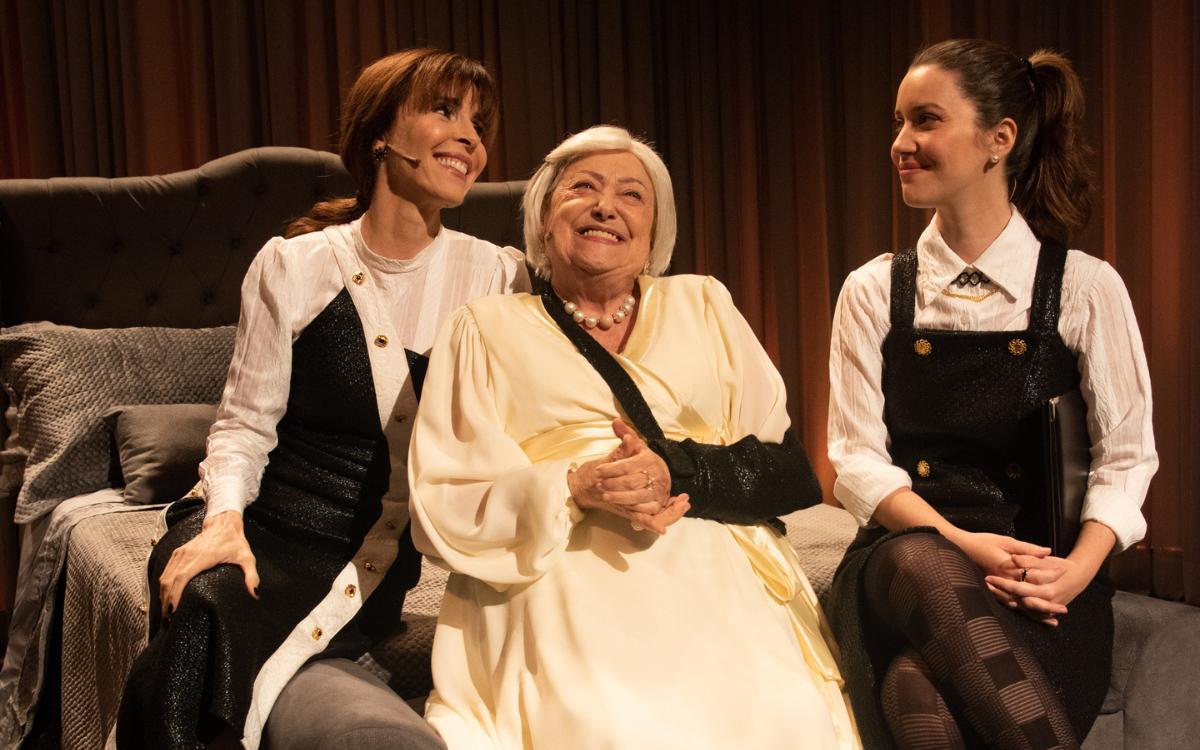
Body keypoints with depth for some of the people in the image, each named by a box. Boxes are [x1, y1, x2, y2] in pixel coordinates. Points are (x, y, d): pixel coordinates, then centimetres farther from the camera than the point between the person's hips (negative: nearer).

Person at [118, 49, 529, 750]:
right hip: (262, 531, 0)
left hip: (375, 559, 0)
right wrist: (225, 518, -16)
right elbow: (246, 422, 2)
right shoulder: (295, 265, -1)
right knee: (204, 615, -34)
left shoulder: (498, 276, 1)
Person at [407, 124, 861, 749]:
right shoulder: (486, 329, 14)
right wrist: (574, 489, -11)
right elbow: (442, 506, 5)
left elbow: (791, 469, 11)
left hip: (715, 586, 2)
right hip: (563, 597, -2)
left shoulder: (702, 306, 19)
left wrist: (678, 471, -8)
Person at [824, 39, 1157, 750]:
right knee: (922, 563, -36)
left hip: (1042, 573, -2)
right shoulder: (874, 291, 8)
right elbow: (857, 459, 2)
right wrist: (957, 543, -15)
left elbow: (1126, 456, 4)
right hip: (905, 554, 3)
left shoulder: (1086, 287, 4)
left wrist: (1079, 569, -14)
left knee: (923, 689, -35)